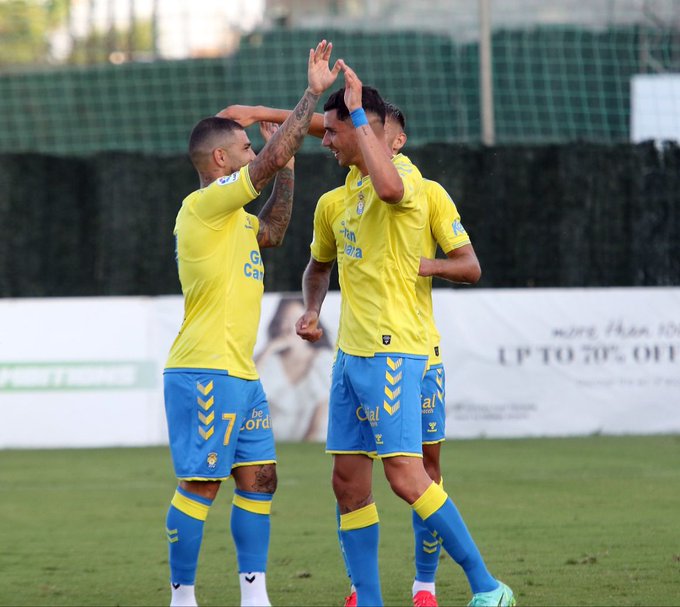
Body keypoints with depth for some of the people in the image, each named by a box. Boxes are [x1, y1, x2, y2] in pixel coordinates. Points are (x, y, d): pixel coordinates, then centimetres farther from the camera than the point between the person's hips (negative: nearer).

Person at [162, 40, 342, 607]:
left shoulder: (230, 214, 18)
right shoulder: (205, 204, -11)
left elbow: (271, 231, 36)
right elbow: (273, 158, -17)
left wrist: (288, 167, 25)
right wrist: (314, 92, -12)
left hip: (241, 374, 10)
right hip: (204, 373, -10)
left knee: (259, 479, 8)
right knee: (200, 485, -7)